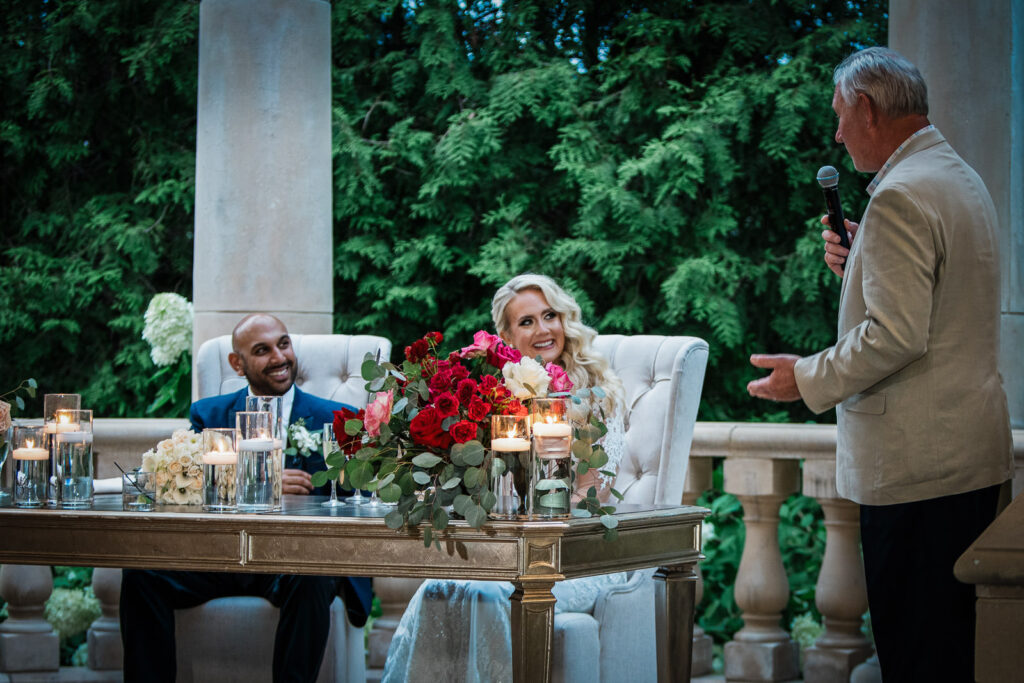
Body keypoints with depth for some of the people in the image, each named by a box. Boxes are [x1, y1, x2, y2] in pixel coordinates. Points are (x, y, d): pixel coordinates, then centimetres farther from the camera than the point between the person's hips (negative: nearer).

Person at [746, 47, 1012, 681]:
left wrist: (807, 377, -10)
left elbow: (896, 334, -23)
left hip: (917, 463, -10)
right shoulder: (962, 178, 16)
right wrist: (862, 265, 14)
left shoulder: (901, 197, -17)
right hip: (975, 454, 10)